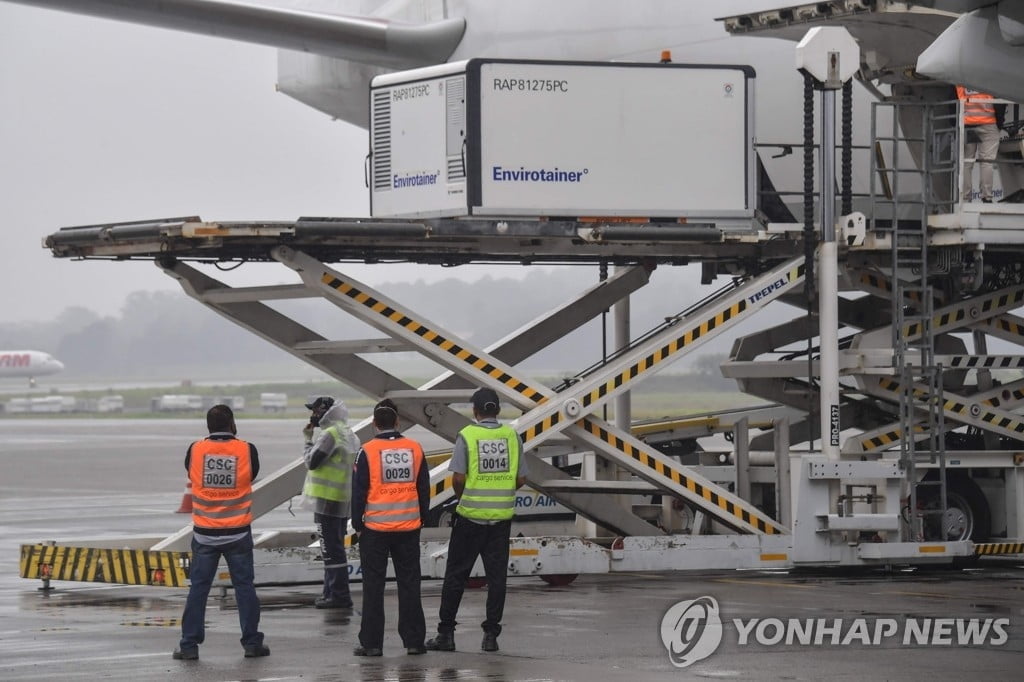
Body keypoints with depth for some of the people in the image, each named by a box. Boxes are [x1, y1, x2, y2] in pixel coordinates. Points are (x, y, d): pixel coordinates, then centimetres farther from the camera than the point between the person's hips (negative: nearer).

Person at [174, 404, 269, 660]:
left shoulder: (195, 450, -6)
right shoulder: (247, 450, -9)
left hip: (205, 533, 1)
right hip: (238, 533, -1)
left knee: (198, 588, 6)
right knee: (244, 586, 8)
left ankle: (189, 644, 4)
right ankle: (251, 642, 10)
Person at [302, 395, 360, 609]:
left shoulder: (330, 435, -16)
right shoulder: (349, 434, 16)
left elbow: (311, 461, -17)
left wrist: (308, 439, -3)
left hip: (328, 501, -10)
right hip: (344, 502, 10)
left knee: (331, 550, -7)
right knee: (335, 549, 16)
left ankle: (339, 595, -8)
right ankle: (332, 592, 22)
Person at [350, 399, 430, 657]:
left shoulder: (368, 451, -9)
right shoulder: (415, 449, 1)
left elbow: (359, 491, -5)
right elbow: (424, 488, 9)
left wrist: (357, 523, 5)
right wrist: (422, 518, 20)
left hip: (375, 528, -3)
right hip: (409, 528, 3)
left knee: (373, 587, 3)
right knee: (409, 584, 9)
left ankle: (371, 642, 3)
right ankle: (414, 640, 9)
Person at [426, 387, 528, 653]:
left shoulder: (467, 436, -8)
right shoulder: (511, 436, 2)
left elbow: (458, 478, -12)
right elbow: (520, 479, 4)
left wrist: (462, 497, 8)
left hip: (471, 515, -3)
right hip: (502, 516, 3)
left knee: (456, 574, 5)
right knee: (496, 576, 7)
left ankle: (446, 633, 6)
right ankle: (491, 634, 5)